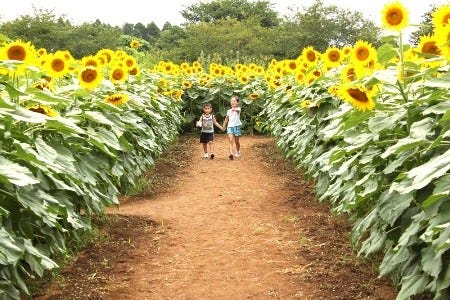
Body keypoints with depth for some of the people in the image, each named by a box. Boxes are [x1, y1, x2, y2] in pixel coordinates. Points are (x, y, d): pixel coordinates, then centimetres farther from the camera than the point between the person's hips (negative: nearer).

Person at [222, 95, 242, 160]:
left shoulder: (238, 109, -3)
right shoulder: (229, 111, 11)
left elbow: (238, 110, -29)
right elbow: (227, 119, 24)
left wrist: (234, 109, -50)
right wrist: (224, 126, 29)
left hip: (236, 126, -3)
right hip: (230, 126, 3)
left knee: (236, 141, 9)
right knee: (231, 140, -15)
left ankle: (238, 152, 33)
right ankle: (231, 153, -25)